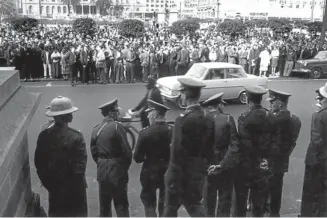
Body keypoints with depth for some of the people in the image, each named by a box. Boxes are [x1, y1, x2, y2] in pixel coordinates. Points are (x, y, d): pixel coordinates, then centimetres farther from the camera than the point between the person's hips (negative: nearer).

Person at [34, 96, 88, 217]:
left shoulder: (44, 134, -7)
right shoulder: (76, 137, -22)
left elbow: (38, 161, 1)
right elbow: (80, 166, -20)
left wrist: (47, 182, 10)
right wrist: (76, 185, -6)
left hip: (54, 188, 5)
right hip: (73, 189, -5)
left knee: (55, 213, 19)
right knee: (78, 213, 11)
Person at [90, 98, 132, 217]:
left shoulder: (96, 129, 4)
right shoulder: (116, 126, -13)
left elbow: (94, 152, 7)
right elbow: (126, 151, -13)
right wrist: (125, 166, 3)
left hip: (101, 171, 6)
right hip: (117, 171, -5)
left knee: (104, 206, 15)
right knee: (121, 206, 2)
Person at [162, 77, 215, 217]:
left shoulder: (184, 119, -21)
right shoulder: (208, 118, 2)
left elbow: (178, 151, -20)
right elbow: (210, 148, 8)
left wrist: (173, 175, -13)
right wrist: (204, 167, 16)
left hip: (182, 172, -6)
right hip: (199, 171, 7)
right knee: (195, 205, 18)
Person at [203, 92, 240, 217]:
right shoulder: (228, 119, -13)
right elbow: (234, 146, -18)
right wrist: (223, 164, -20)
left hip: (206, 168, 2)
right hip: (226, 169, -1)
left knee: (209, 203, 18)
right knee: (224, 202, 12)